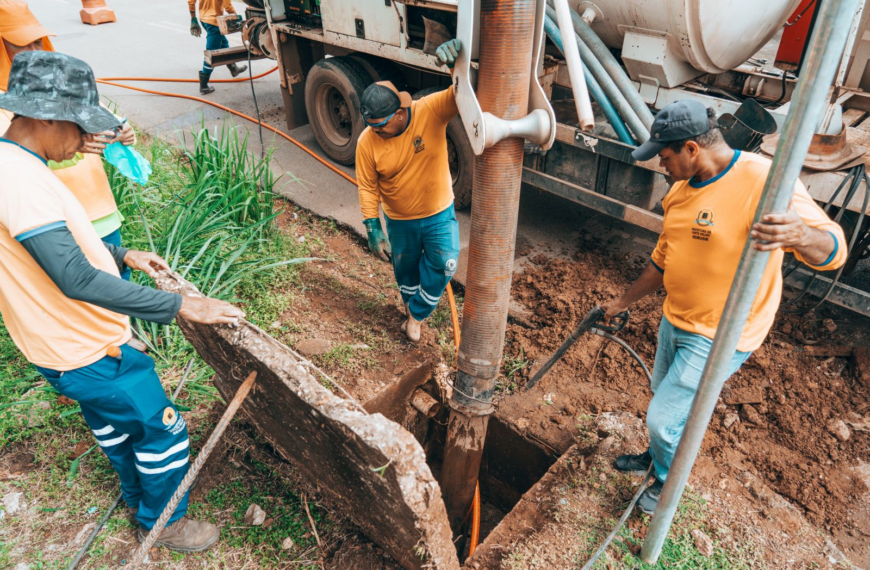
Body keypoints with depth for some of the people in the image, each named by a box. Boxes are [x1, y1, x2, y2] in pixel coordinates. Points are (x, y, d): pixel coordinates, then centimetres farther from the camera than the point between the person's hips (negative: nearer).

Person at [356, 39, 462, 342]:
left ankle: (416, 314, 17)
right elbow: (368, 188, -10)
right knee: (406, 271, 19)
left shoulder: (431, 111, -22)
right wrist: (373, 229, -13)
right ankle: (413, 307, 50)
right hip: (399, 221, 1)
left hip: (439, 214, -1)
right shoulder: (368, 141, -18)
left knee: (443, 265, -8)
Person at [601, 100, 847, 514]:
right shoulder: (681, 190, 2)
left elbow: (832, 250, -27)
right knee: (664, 400, 25)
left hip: (718, 338, -7)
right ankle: (659, 456, 53)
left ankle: (668, 482, 30)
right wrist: (624, 302, 21)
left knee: (663, 418, 0)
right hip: (675, 321, 8)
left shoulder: (764, 180, -24)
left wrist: (800, 235, -51)